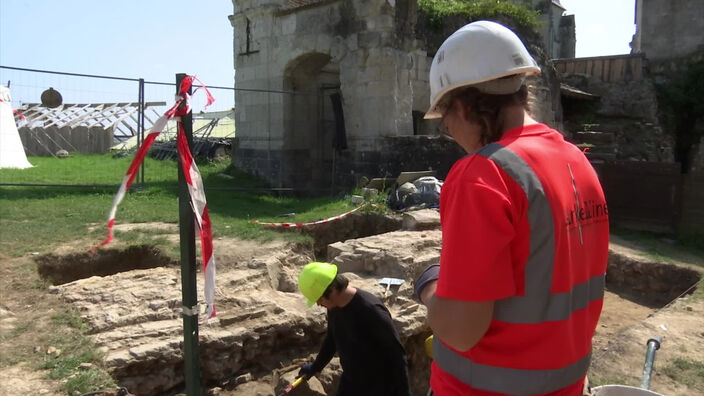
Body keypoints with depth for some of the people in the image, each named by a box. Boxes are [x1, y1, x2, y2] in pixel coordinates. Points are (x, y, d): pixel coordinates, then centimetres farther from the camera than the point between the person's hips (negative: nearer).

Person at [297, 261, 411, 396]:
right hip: (349, 382, 7)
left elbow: (396, 352, -22)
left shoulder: (371, 310, -30)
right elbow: (332, 339, 14)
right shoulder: (334, 307, -6)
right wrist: (315, 367, 27)